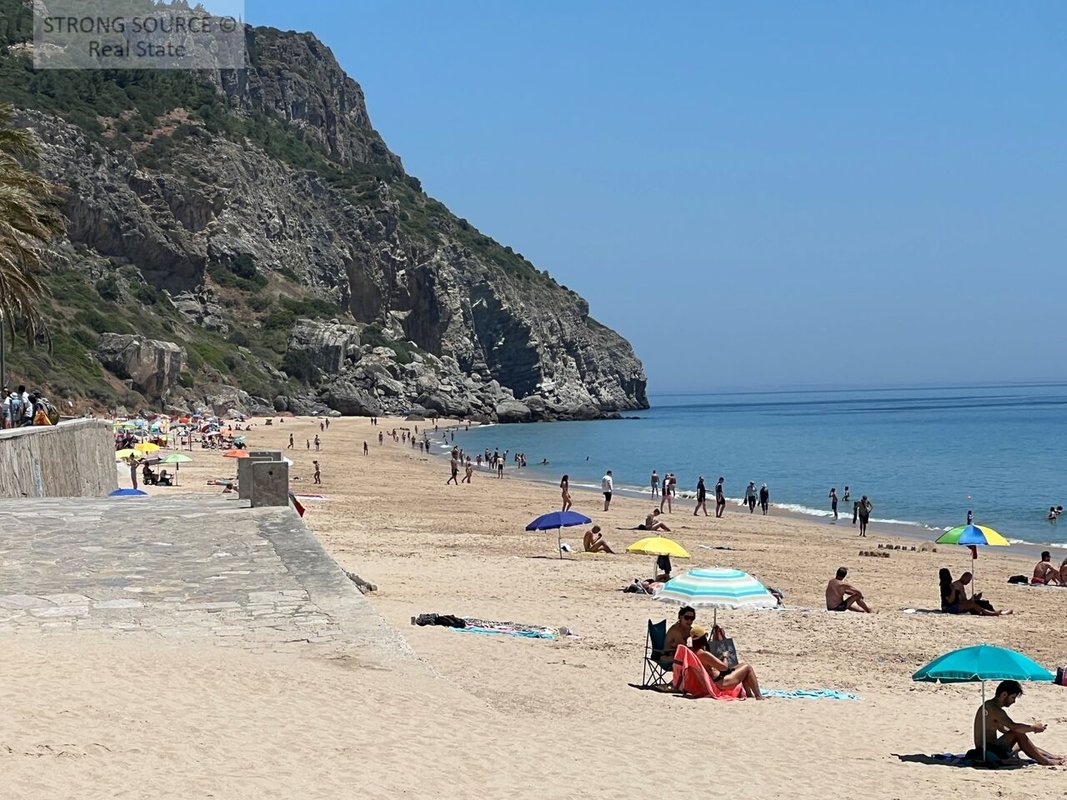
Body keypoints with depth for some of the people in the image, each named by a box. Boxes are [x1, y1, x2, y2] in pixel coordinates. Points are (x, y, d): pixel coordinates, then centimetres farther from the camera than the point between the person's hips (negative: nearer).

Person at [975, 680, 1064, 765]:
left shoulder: (990, 706, 14)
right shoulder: (994, 709, -19)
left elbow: (1003, 729, 21)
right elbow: (1014, 728, -27)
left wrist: (1032, 727, 14)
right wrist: (1034, 728, -11)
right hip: (987, 750, -11)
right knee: (1019, 734, -17)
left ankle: (1052, 757, 23)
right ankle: (1044, 761, -9)